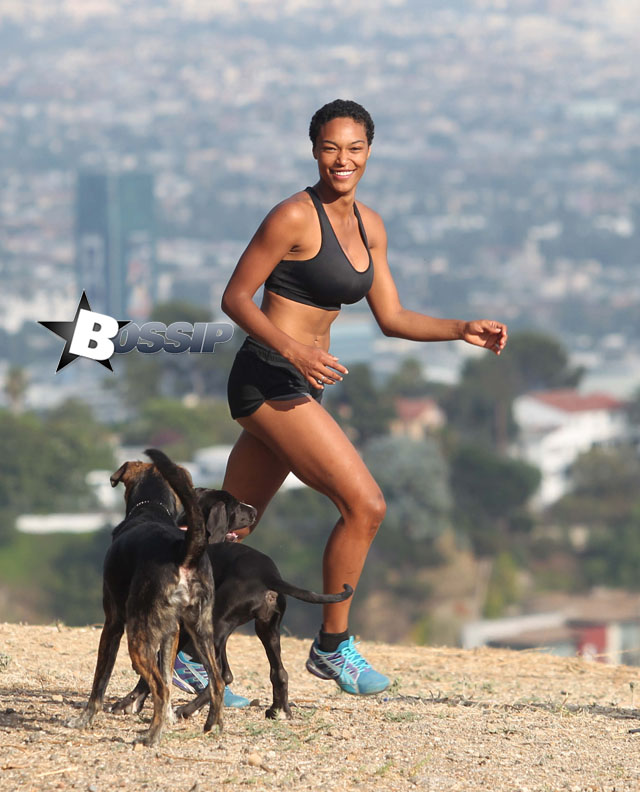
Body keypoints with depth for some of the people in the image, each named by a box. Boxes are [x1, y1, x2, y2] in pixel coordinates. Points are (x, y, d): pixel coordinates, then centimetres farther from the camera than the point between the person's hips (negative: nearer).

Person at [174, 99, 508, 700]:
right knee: (364, 504, -13)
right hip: (269, 379, -8)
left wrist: (463, 331, 5)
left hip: (296, 385, 8)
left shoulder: (368, 226, 13)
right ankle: (333, 646, -1)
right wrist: (292, 350, -23)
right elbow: (235, 297, -11)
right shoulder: (295, 217, -12)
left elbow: (392, 318, 17)